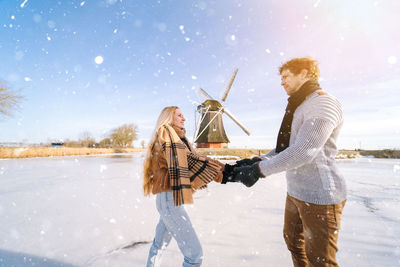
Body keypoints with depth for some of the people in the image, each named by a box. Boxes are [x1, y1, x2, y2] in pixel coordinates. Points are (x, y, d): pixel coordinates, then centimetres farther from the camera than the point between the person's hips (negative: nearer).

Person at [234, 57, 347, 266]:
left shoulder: (323, 102, -18)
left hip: (319, 196, -10)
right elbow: (285, 147, 13)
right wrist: (258, 161, 0)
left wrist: (259, 170, -28)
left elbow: (304, 151, -30)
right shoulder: (298, 107, 14)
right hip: (295, 191, 10)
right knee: (293, 240, 26)